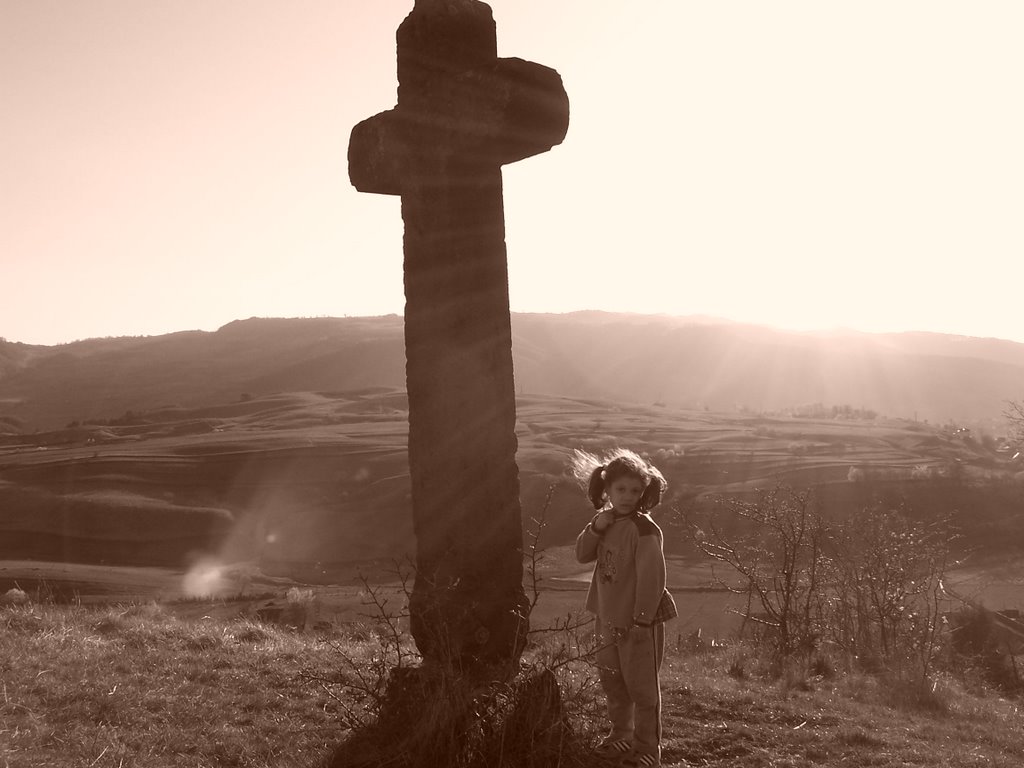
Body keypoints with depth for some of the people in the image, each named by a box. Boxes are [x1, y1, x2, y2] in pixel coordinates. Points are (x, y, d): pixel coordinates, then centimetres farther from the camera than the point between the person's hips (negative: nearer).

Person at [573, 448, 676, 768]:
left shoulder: (644, 529, -22)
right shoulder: (607, 520, 3)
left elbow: (652, 577, -24)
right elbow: (582, 554, 4)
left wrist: (642, 620, -23)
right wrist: (596, 528, -14)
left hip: (639, 623, -8)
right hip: (609, 619, 8)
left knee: (641, 686, 4)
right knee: (611, 679, 21)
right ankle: (621, 735, 40)